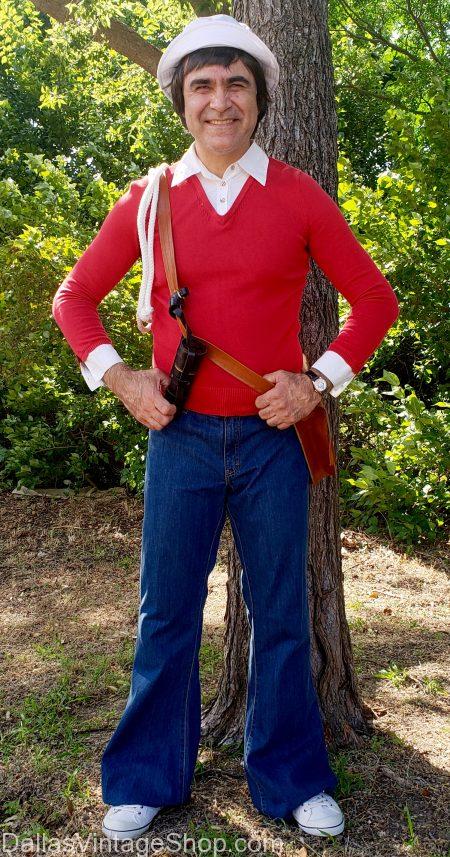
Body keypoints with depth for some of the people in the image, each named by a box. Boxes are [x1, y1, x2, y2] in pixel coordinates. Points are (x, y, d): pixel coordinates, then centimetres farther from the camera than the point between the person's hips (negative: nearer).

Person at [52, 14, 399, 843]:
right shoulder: (149, 198, 3)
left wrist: (320, 380, -6)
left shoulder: (297, 196, 1)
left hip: (273, 436, 0)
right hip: (180, 435, 1)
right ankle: (145, 782, 28)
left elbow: (374, 297, 5)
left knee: (280, 614, 10)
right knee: (166, 614, 9)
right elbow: (75, 295, 10)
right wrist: (118, 377, -4)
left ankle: (292, 780, 28)